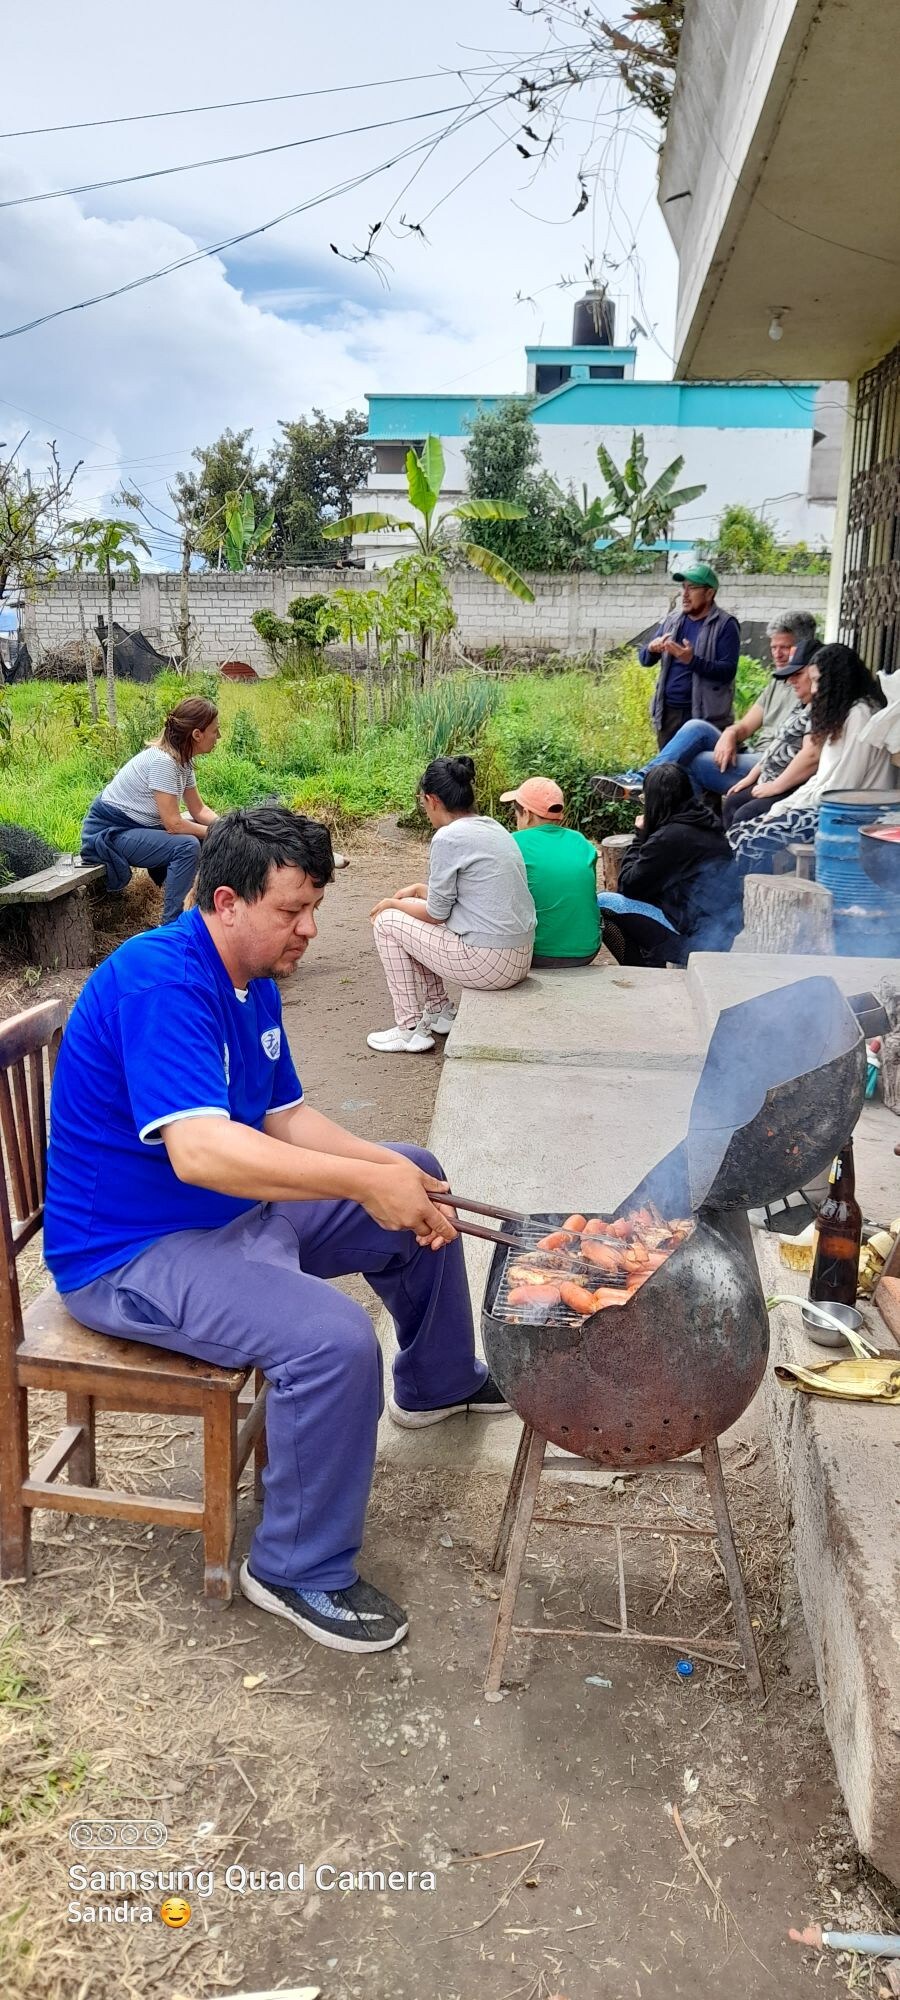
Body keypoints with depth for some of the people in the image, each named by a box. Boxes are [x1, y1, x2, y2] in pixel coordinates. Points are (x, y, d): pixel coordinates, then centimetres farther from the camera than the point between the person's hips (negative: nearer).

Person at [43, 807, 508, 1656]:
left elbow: (285, 1117, 8)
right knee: (335, 1340, -30)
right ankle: (298, 1571, -7)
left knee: (420, 1182, 14)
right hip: (132, 1255, -10)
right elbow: (198, 1150, -37)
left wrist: (390, 1170, -9)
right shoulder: (160, 982, -26)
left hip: (237, 1209, 10)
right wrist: (365, 1183, -36)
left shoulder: (253, 983, 6)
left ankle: (436, 1381, 35)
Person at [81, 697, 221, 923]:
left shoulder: (182, 760, 3)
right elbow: (173, 823, -27)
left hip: (138, 826, 10)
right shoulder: (162, 761, -25)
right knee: (187, 846, -27)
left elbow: (199, 810, 9)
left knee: (203, 836, 5)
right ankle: (172, 926, -21)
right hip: (109, 832, -10)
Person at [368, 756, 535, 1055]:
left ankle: (410, 1029, 11)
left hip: (486, 963, -9)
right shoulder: (493, 828, 11)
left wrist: (393, 903, 9)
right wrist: (419, 889, 26)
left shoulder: (448, 837, -15)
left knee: (387, 922, 7)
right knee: (414, 911, 24)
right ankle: (438, 1012, 30)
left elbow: (436, 913, -7)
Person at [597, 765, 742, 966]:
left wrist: (640, 835, 3)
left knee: (603, 902, -3)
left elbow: (627, 886, -5)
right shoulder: (706, 823, 11)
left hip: (694, 941, -9)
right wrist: (645, 836, 18)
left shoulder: (667, 838, -17)